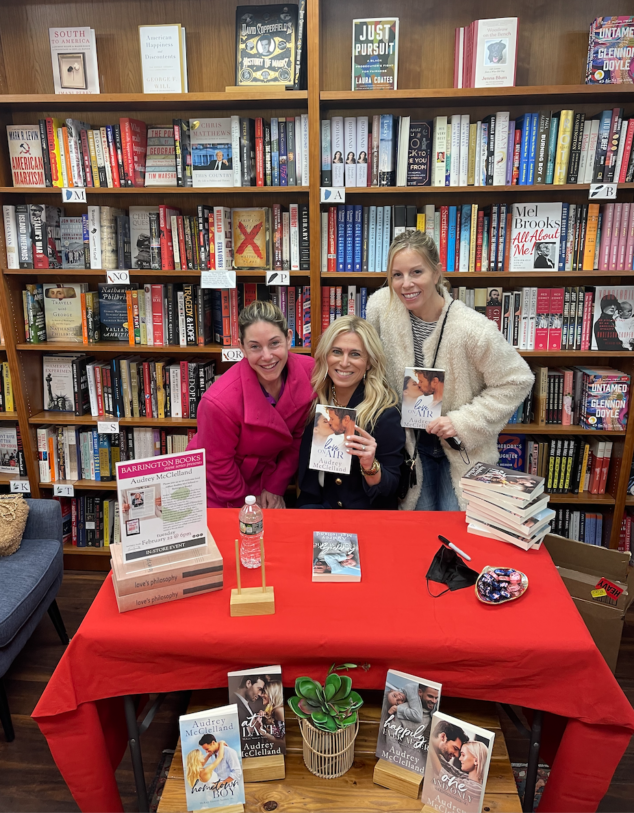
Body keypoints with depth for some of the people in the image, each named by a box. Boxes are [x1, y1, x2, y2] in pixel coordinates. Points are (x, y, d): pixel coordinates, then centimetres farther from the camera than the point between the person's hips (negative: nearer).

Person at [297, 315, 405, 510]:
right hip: (316, 507, 2)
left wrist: (370, 466, -26)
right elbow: (303, 464, 9)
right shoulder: (314, 401, -3)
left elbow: (390, 488, -8)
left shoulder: (385, 411, -13)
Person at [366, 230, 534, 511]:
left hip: (463, 451, -3)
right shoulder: (380, 305, -14)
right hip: (411, 447, 3)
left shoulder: (473, 329, -25)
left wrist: (464, 421, -19)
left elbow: (517, 381, -13)